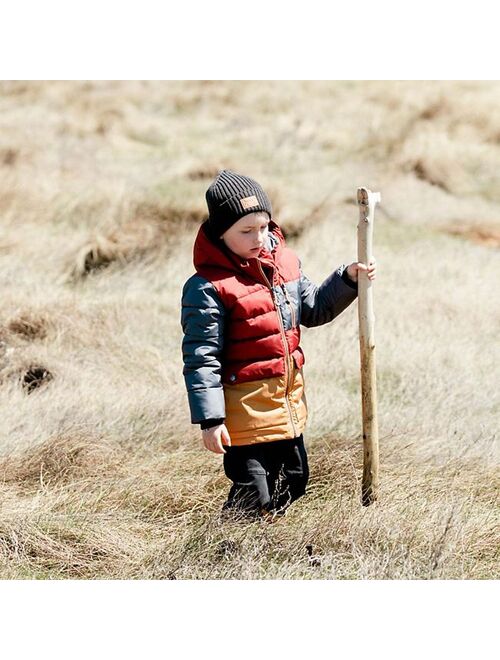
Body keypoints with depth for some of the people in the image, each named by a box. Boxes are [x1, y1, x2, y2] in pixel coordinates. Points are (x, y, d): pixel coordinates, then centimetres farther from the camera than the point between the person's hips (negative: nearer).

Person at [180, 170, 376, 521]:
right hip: (247, 409, -8)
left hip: (290, 400, 8)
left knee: (293, 481, 20)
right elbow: (201, 357, -17)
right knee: (253, 497, -5)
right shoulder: (208, 287, -17)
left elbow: (313, 309, 20)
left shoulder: (286, 262, 5)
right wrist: (210, 419, -19)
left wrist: (348, 278, 5)